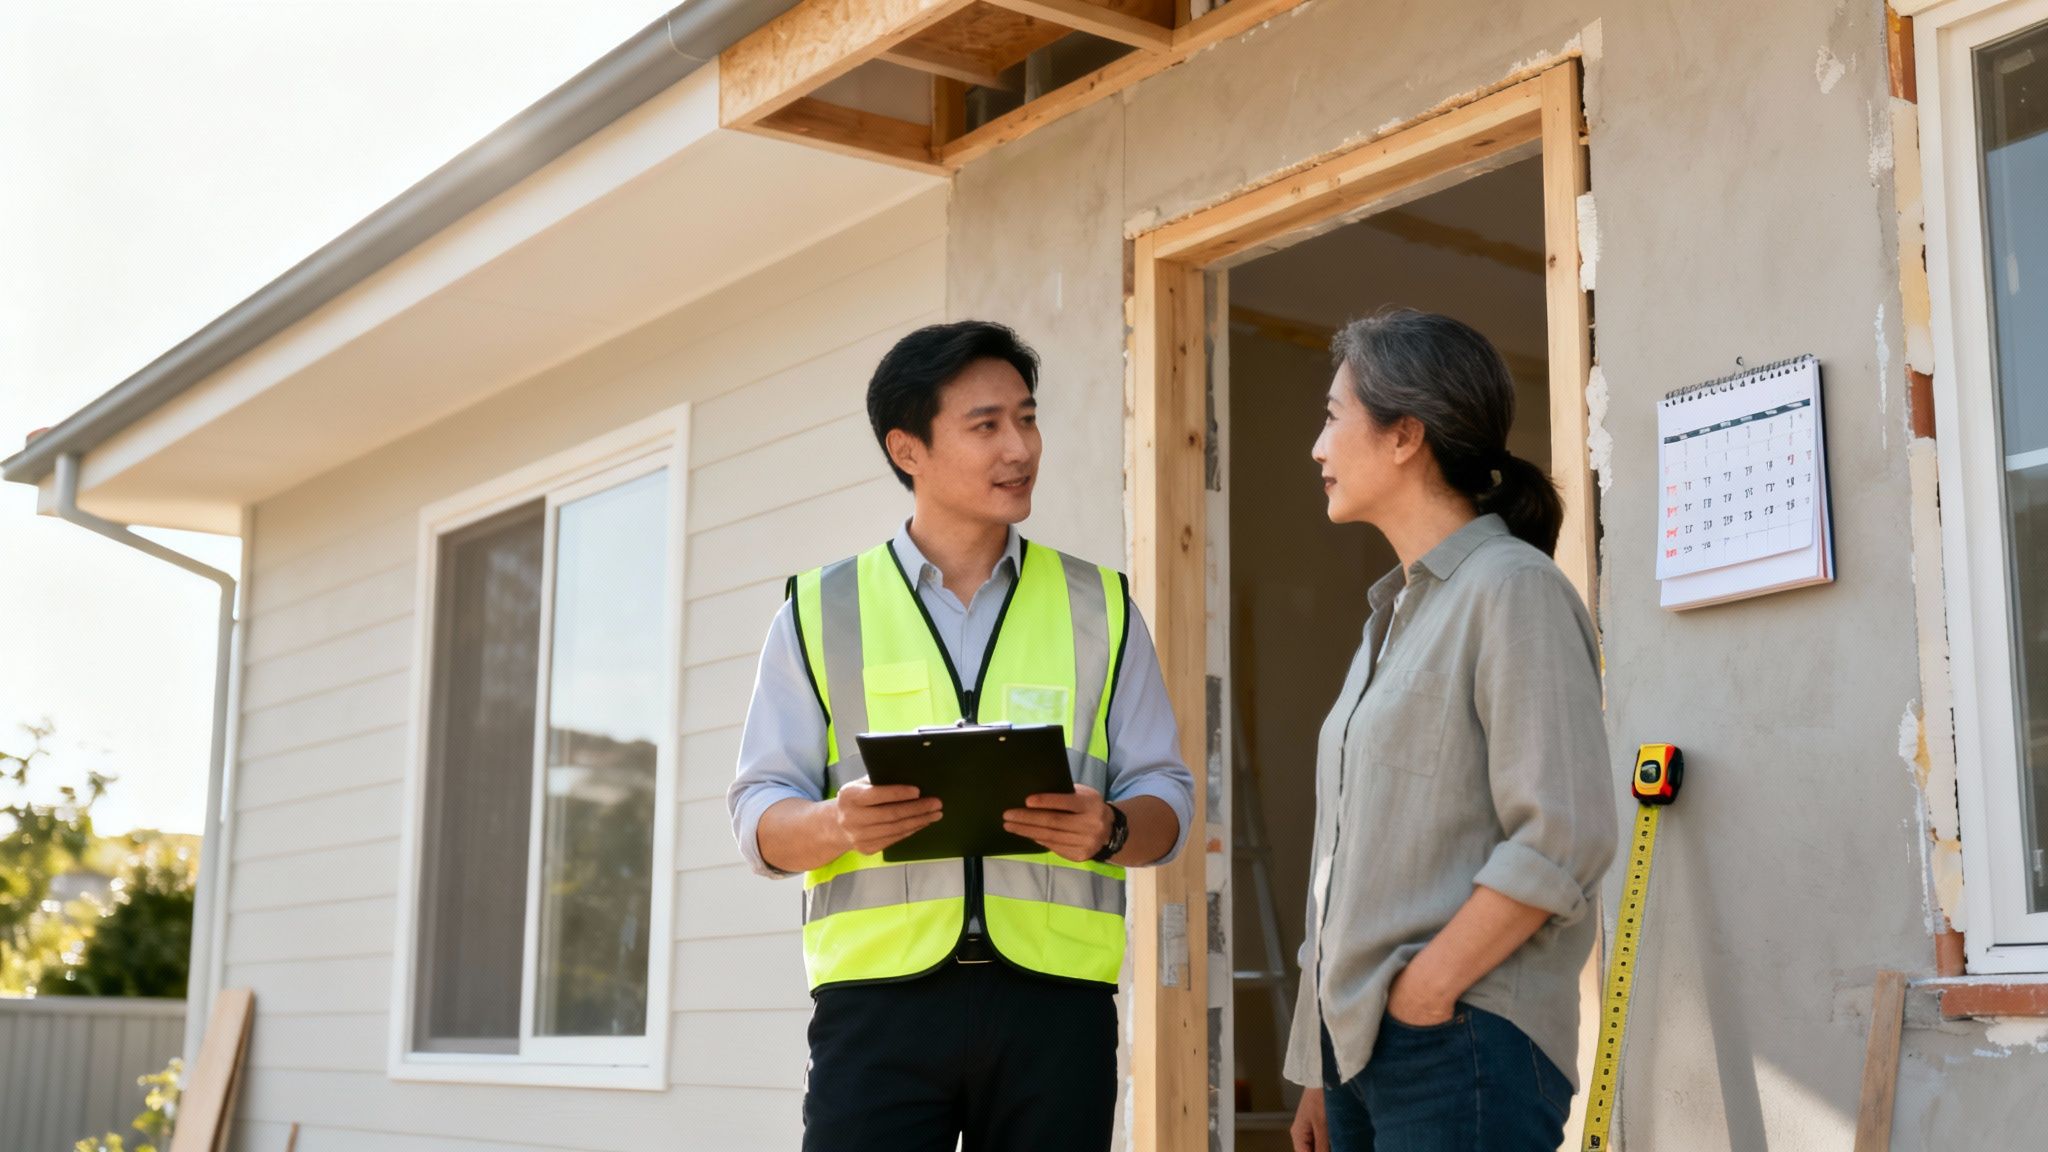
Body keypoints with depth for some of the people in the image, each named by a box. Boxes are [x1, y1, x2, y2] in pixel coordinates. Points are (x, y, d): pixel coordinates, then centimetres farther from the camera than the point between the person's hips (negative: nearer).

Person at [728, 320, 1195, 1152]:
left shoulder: (1099, 607, 13)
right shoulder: (821, 610, 9)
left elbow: (1166, 798, 9)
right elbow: (761, 818, 5)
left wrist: (1109, 828, -13)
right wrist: (839, 822, -17)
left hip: (1053, 995, 1)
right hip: (878, 994, -1)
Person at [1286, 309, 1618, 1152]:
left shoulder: (1511, 587, -8)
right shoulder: (1394, 612, 18)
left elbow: (1565, 837, -18)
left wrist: (1418, 996, -16)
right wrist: (1325, 1071, 14)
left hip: (1461, 1049, -8)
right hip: (1360, 1046, 8)